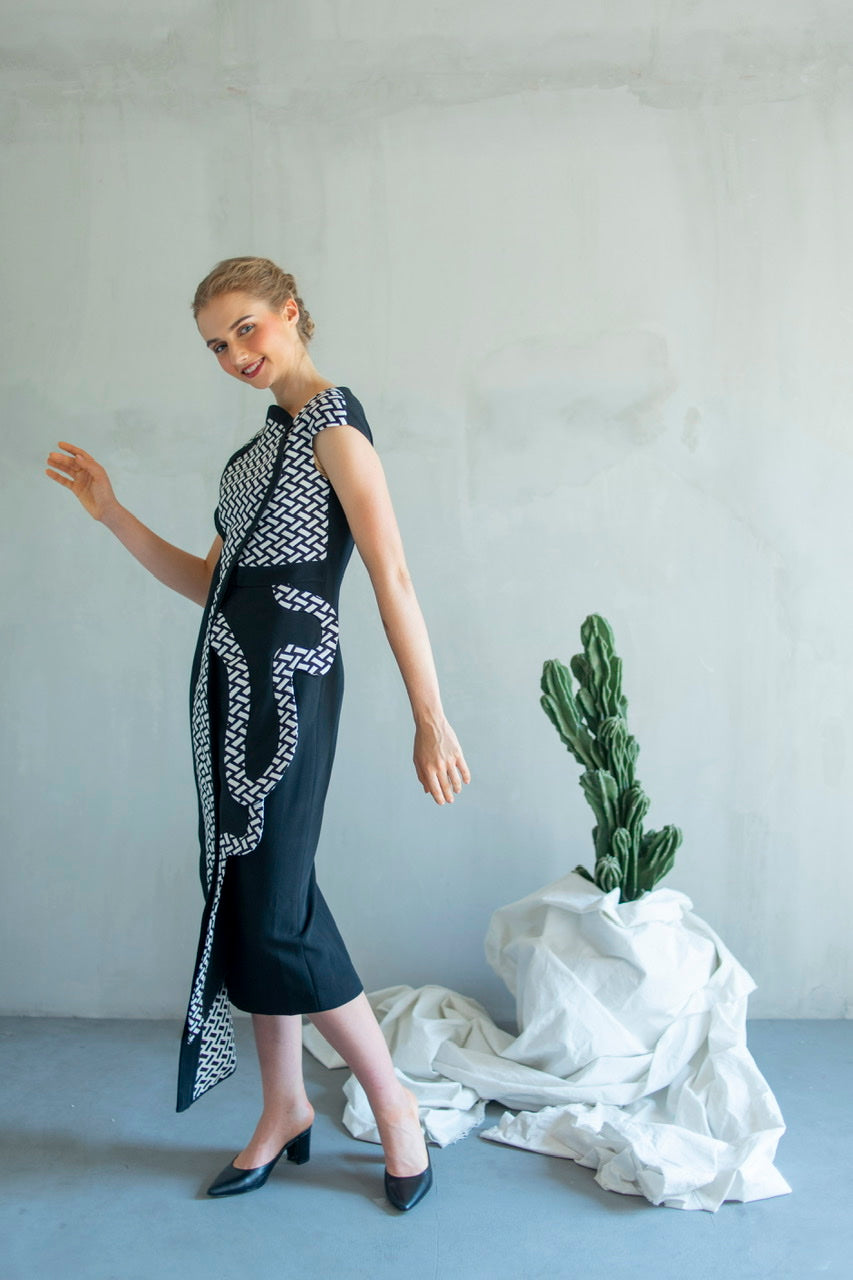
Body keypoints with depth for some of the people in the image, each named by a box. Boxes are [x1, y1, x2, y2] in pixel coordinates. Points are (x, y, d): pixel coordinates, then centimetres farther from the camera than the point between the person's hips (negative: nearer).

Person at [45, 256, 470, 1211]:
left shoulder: (333, 424, -7)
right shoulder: (263, 443, 19)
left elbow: (393, 579, -15)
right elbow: (208, 582, 18)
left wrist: (430, 718, -19)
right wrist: (110, 513, 12)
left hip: (287, 679, -9)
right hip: (229, 677, 9)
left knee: (276, 912, -7)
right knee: (238, 893, 10)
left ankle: (394, 1105, 11)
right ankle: (285, 1110, 24)